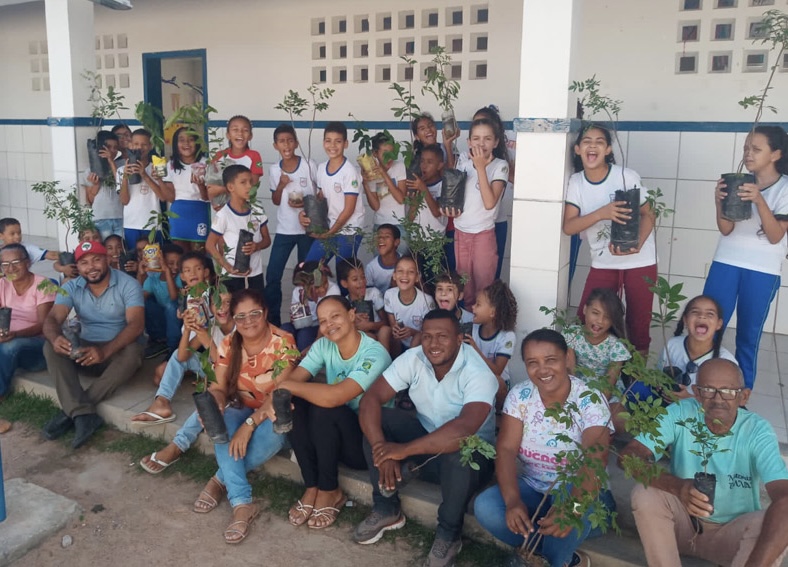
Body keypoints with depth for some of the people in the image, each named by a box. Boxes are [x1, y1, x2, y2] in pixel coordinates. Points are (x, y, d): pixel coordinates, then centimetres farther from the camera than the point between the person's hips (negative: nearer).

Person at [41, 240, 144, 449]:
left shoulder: (128, 285, -13)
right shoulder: (71, 287, -1)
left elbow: (136, 324, -25)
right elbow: (52, 319, -13)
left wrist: (105, 351, -41)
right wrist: (55, 338, -39)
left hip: (118, 350, -3)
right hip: (87, 349, 4)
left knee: (132, 353, -36)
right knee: (51, 348, -22)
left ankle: (72, 411, -30)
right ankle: (83, 414, -35)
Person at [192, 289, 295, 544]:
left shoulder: (282, 342, -18)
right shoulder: (229, 344, -4)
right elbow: (218, 387, -6)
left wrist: (250, 424, -34)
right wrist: (214, 405, -30)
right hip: (243, 410, 3)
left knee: (271, 433, -37)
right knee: (224, 422, -31)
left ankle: (221, 481, -13)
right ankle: (242, 503, -32)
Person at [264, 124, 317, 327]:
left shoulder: (309, 165, -8)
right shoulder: (274, 170, 2)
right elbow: (276, 201, 10)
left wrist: (307, 203, -17)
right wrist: (281, 185, -9)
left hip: (307, 229, -2)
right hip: (284, 230, 3)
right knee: (272, 276, -1)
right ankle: (273, 319, 11)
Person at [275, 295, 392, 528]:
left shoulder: (374, 354, -24)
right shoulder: (323, 345, -2)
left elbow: (333, 397, -35)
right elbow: (293, 380, -10)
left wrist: (285, 385, -24)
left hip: (369, 441, -6)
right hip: (334, 434, 6)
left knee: (323, 409, -31)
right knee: (292, 402, -17)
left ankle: (329, 491, -10)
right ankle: (312, 487, -10)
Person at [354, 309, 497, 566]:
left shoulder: (477, 372, -27)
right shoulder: (413, 359, -12)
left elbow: (464, 429, -42)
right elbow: (370, 399, -18)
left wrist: (403, 450, -39)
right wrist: (381, 450, -33)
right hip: (426, 442, 5)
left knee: (460, 453, -39)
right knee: (376, 418, -16)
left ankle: (448, 535, -12)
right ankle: (387, 510, -2)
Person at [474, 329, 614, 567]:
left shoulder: (590, 400, -17)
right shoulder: (519, 395, -6)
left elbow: (594, 464, -29)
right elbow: (506, 450, -12)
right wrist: (513, 500, -31)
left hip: (580, 494, -4)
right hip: (533, 489, 4)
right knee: (485, 507, -24)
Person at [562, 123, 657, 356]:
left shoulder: (627, 176, -11)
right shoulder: (575, 182, -5)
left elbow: (647, 214, -4)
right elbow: (568, 226, -13)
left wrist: (637, 245, -24)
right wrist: (601, 213, -31)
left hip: (640, 261, -2)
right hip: (603, 263, 2)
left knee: (639, 323, 5)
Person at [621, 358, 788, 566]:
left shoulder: (757, 431, -18)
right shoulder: (680, 413, -17)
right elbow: (628, 455, -26)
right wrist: (677, 486, -45)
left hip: (732, 532, 0)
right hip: (683, 521, 0)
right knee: (645, 494, -29)